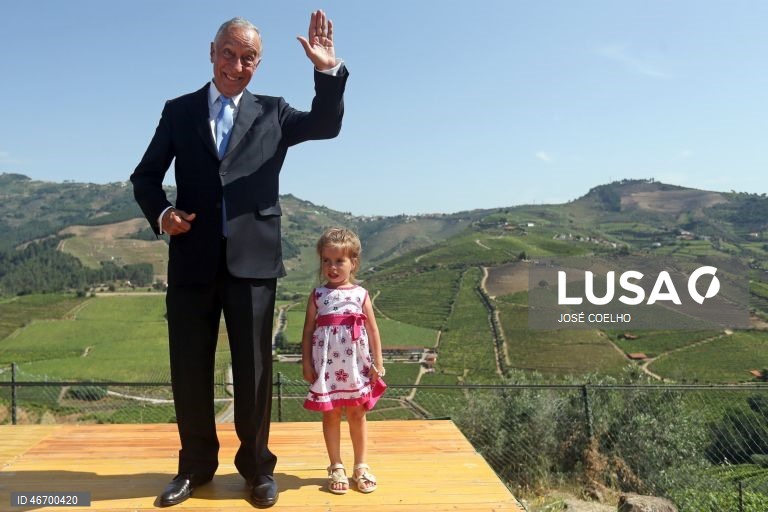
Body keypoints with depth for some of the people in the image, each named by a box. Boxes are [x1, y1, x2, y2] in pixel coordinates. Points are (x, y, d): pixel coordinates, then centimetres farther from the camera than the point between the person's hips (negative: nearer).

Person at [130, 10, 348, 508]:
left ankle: (257, 465, 24)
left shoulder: (273, 112, 10)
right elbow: (146, 176, 10)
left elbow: (326, 126, -3)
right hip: (192, 260, 1)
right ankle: (196, 465, 28)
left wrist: (329, 72, -18)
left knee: (254, 369, 6)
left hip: (253, 260, -1)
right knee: (190, 368, 10)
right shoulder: (179, 111, 11)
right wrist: (161, 212, -10)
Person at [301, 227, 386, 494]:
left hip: (355, 366, 0)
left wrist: (378, 363, 0)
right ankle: (336, 467, 21)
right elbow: (308, 331, 2)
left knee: (357, 414, 10)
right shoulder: (318, 295, 0)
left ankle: (361, 466, 23)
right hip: (326, 366, 0)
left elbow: (373, 331, 3)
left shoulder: (360, 294, 0)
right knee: (330, 415, 8)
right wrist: (306, 363, -3)